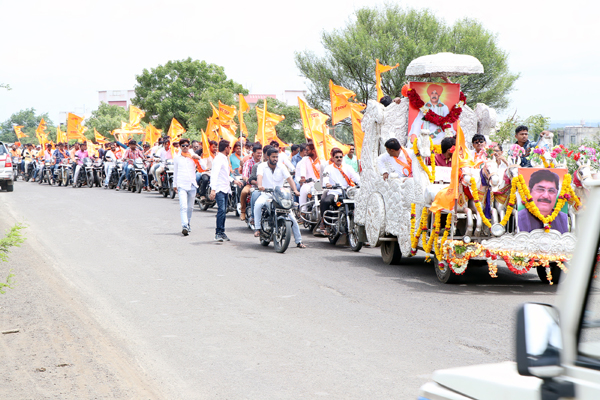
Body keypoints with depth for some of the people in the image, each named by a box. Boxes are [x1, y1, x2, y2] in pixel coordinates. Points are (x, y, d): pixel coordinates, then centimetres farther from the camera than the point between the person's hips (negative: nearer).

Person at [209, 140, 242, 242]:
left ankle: (221, 232, 14)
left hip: (225, 189, 9)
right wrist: (213, 189, -31)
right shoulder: (218, 159, -11)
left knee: (223, 211, 9)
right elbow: (214, 174, -22)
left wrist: (234, 181, 38)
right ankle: (218, 233, -18)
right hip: (219, 189, -9)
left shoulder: (224, 159, 20)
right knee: (221, 210, -17)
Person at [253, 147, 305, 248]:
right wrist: (260, 185, -44)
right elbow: (259, 176, -21)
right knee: (258, 204, -36)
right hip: (266, 194, -2)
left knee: (291, 216, -7)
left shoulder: (281, 167, 5)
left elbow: (289, 178, -8)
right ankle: (257, 228, -28)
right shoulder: (262, 166, 0)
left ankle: (298, 241, 3)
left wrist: (295, 190, -26)